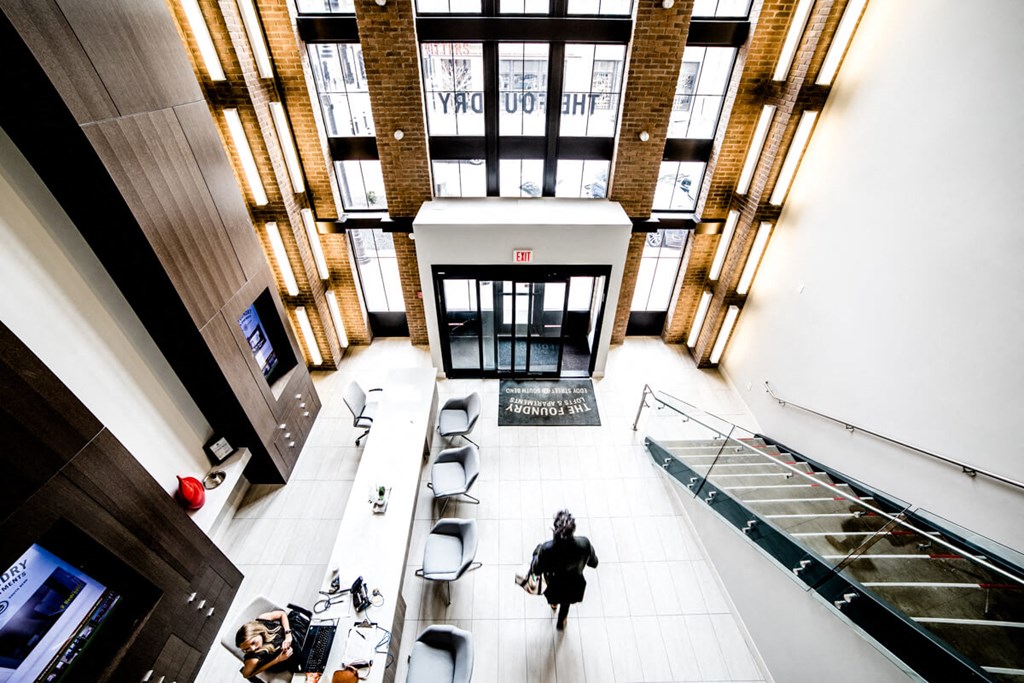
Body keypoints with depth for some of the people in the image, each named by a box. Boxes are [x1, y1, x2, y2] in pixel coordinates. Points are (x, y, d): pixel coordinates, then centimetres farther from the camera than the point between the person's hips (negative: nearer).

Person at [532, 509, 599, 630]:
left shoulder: (547, 549, -41)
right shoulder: (584, 543, -36)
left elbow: (537, 570, -20)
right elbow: (594, 563, -14)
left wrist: (537, 550, -4)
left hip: (555, 586, -1)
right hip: (574, 586, 1)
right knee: (566, 603, 37)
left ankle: (554, 603, 71)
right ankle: (561, 622, 65)